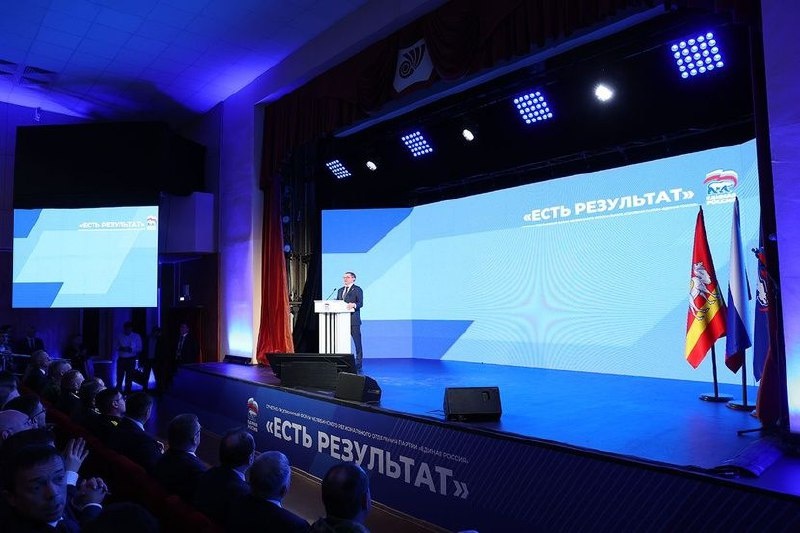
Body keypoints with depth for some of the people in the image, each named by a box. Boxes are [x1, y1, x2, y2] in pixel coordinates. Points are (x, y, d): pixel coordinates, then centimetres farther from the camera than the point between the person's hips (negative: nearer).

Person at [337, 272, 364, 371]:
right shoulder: (340, 290, 21)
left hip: (353, 320, -6)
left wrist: (353, 305, -30)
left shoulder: (357, 289, 0)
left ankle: (358, 366, 3)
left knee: (357, 343, -3)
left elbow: (360, 303, -10)